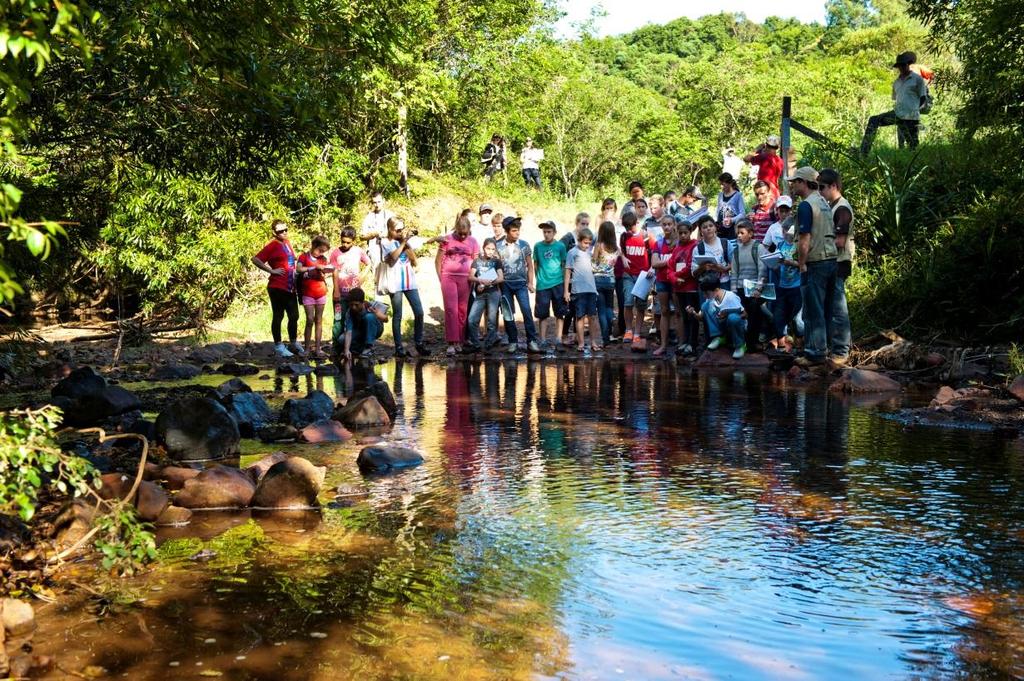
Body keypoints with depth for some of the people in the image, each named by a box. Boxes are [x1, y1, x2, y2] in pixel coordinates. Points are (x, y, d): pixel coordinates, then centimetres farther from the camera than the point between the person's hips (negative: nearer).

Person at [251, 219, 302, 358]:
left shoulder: (287, 243, 13)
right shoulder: (272, 245, -9)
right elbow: (255, 259, -16)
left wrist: (295, 272, 14)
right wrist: (271, 271, -16)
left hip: (290, 287, 7)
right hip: (277, 287, -7)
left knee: (294, 316, 12)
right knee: (278, 316, 2)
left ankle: (293, 344, 25)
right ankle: (278, 346, 10)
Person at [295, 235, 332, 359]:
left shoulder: (323, 259, 10)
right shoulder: (304, 256, 0)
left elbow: (324, 274, 9)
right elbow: (298, 269, -15)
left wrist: (322, 272, -13)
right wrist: (315, 267, -15)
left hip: (321, 292, 3)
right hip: (308, 293, -3)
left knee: (319, 321, 3)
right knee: (310, 320, -7)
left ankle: (317, 349, 4)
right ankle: (307, 348, 1)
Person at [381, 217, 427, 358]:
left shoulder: (407, 242, 12)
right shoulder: (387, 244, 1)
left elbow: (414, 260, 4)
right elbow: (393, 256, -17)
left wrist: (407, 243, -3)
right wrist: (403, 242, -11)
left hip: (410, 282, 4)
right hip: (396, 284, -4)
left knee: (419, 313, -1)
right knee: (397, 316, 1)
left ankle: (419, 343, 10)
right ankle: (399, 347, 6)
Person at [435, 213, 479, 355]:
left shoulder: (472, 242, 6)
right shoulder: (447, 240, 1)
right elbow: (438, 261, 5)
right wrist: (441, 279, 1)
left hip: (465, 279, 2)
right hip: (449, 277, -2)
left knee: (463, 310, 4)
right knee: (451, 309, -9)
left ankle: (459, 341, 12)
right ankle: (451, 342, -12)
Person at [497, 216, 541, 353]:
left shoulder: (524, 245, 3)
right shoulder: (499, 246, 2)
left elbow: (529, 266, 8)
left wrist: (530, 282, 2)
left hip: (521, 283, -1)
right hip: (505, 284, 1)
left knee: (527, 310, -12)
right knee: (508, 313, 3)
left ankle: (531, 341, -8)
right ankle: (513, 341, 12)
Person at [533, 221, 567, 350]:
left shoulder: (560, 246, 2)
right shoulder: (538, 246, 4)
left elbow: (564, 265, 7)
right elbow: (535, 265, 11)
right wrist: (538, 278, 4)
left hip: (558, 283, 0)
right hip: (542, 285, 0)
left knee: (559, 313, 4)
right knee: (543, 314, 2)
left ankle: (557, 338, 13)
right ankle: (543, 340, 7)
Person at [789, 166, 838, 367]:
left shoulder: (806, 205, -13)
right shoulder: (824, 203, 14)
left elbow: (805, 240, -19)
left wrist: (801, 265, -11)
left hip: (815, 263, -9)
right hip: (831, 260, 9)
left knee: (813, 311, -3)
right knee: (825, 310, 13)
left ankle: (815, 353, 0)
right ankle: (823, 347, 20)